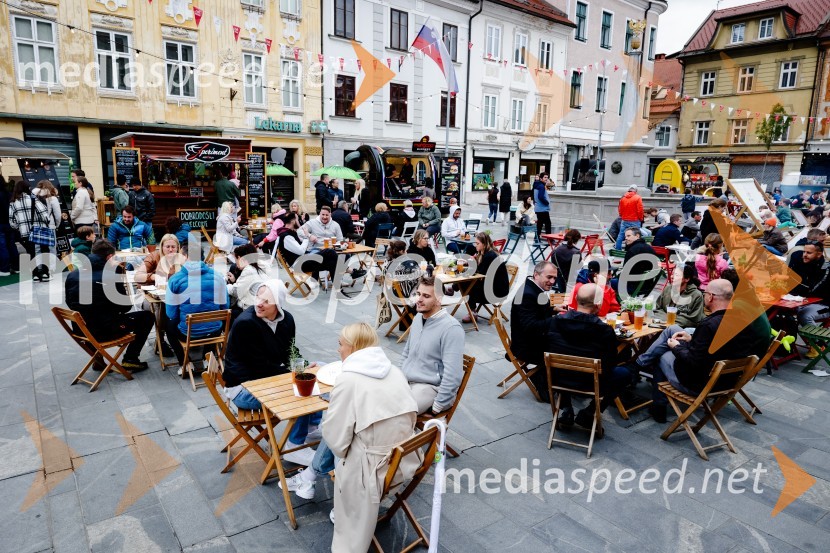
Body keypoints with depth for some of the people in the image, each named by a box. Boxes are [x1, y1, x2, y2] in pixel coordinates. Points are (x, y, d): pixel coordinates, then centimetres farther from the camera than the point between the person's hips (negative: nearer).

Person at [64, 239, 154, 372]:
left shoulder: (72, 275, 1)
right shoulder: (111, 274, -16)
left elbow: (70, 303, 15)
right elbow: (126, 306, -9)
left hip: (80, 330, 7)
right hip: (104, 330, -7)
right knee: (147, 317, 10)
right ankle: (130, 360, 11)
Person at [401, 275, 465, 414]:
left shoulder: (451, 328, -19)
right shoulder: (418, 318, 9)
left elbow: (453, 375, -23)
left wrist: (437, 406, -18)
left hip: (430, 387, -8)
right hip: (405, 382, 8)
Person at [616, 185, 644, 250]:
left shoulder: (623, 197, 4)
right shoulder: (638, 198, -9)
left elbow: (620, 209, 9)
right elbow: (640, 210, -11)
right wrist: (641, 219, 4)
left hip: (624, 221, 4)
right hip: (634, 221, -4)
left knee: (620, 236, 10)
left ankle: (617, 249, 15)